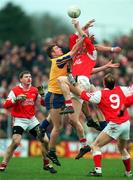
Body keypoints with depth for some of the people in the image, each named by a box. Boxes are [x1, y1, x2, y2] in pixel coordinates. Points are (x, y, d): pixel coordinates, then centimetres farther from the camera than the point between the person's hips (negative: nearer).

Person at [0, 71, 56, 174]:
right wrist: (16, 99, -26)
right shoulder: (15, 90, -5)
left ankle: (47, 164, 16)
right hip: (19, 120, -5)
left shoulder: (35, 90, 8)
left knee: (45, 140, -2)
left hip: (32, 119, 5)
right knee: (15, 142, -23)